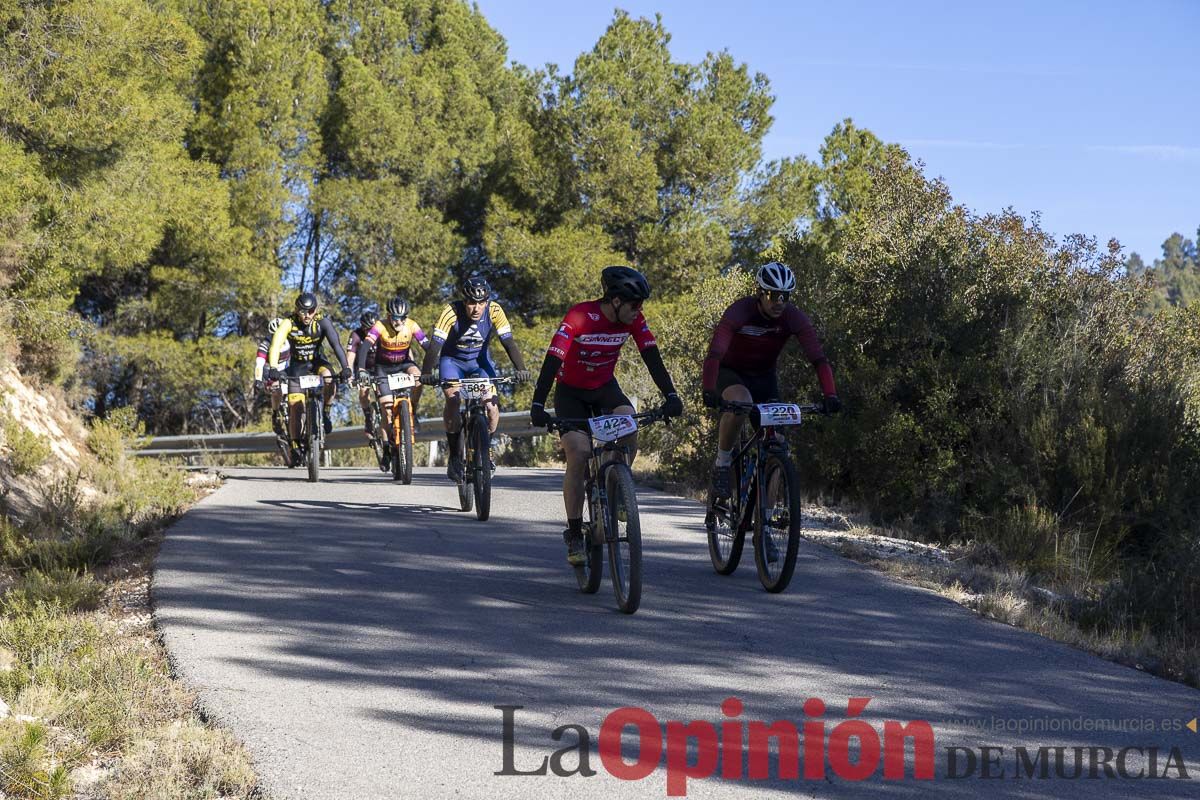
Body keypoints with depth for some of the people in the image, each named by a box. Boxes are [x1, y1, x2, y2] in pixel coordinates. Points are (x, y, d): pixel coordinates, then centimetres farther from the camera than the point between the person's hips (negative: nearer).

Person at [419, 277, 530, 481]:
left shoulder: (494, 311, -22)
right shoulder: (451, 313, -28)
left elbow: (509, 342, -24)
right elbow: (435, 345, -33)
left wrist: (521, 369, -36)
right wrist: (427, 373, -45)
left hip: (479, 360, 2)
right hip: (452, 360, -2)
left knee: (492, 406, -16)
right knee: (453, 399, -26)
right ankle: (454, 453, -10)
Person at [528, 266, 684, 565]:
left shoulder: (633, 320, -14)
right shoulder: (579, 317, -28)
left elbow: (652, 358, -15)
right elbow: (553, 360, -32)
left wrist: (671, 396, -29)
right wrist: (537, 406, -42)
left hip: (605, 387, 3)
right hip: (571, 391, -3)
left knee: (629, 427, -27)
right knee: (579, 454, -20)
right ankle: (574, 532, -8)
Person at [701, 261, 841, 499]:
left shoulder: (794, 318, -20)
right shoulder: (740, 311, -29)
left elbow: (819, 358, -26)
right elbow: (714, 354, -39)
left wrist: (830, 396, -41)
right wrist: (709, 391, -54)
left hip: (764, 377, 4)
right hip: (730, 373, -3)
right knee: (739, 403, -37)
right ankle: (722, 464, -16)